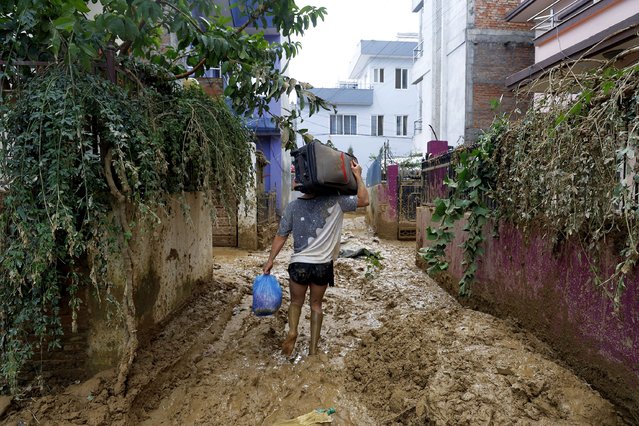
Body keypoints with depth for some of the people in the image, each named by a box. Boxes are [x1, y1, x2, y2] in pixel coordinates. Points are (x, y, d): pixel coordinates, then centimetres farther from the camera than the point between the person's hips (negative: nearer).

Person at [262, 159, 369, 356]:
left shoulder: (292, 207, -2)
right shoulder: (335, 201, -8)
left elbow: (281, 236, 2)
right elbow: (364, 200, -1)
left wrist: (270, 260, 10)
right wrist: (357, 175, 2)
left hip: (299, 264, 0)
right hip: (323, 265, 0)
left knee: (296, 302, 21)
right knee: (316, 304, 17)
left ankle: (292, 331, -5)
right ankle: (313, 347, 17)